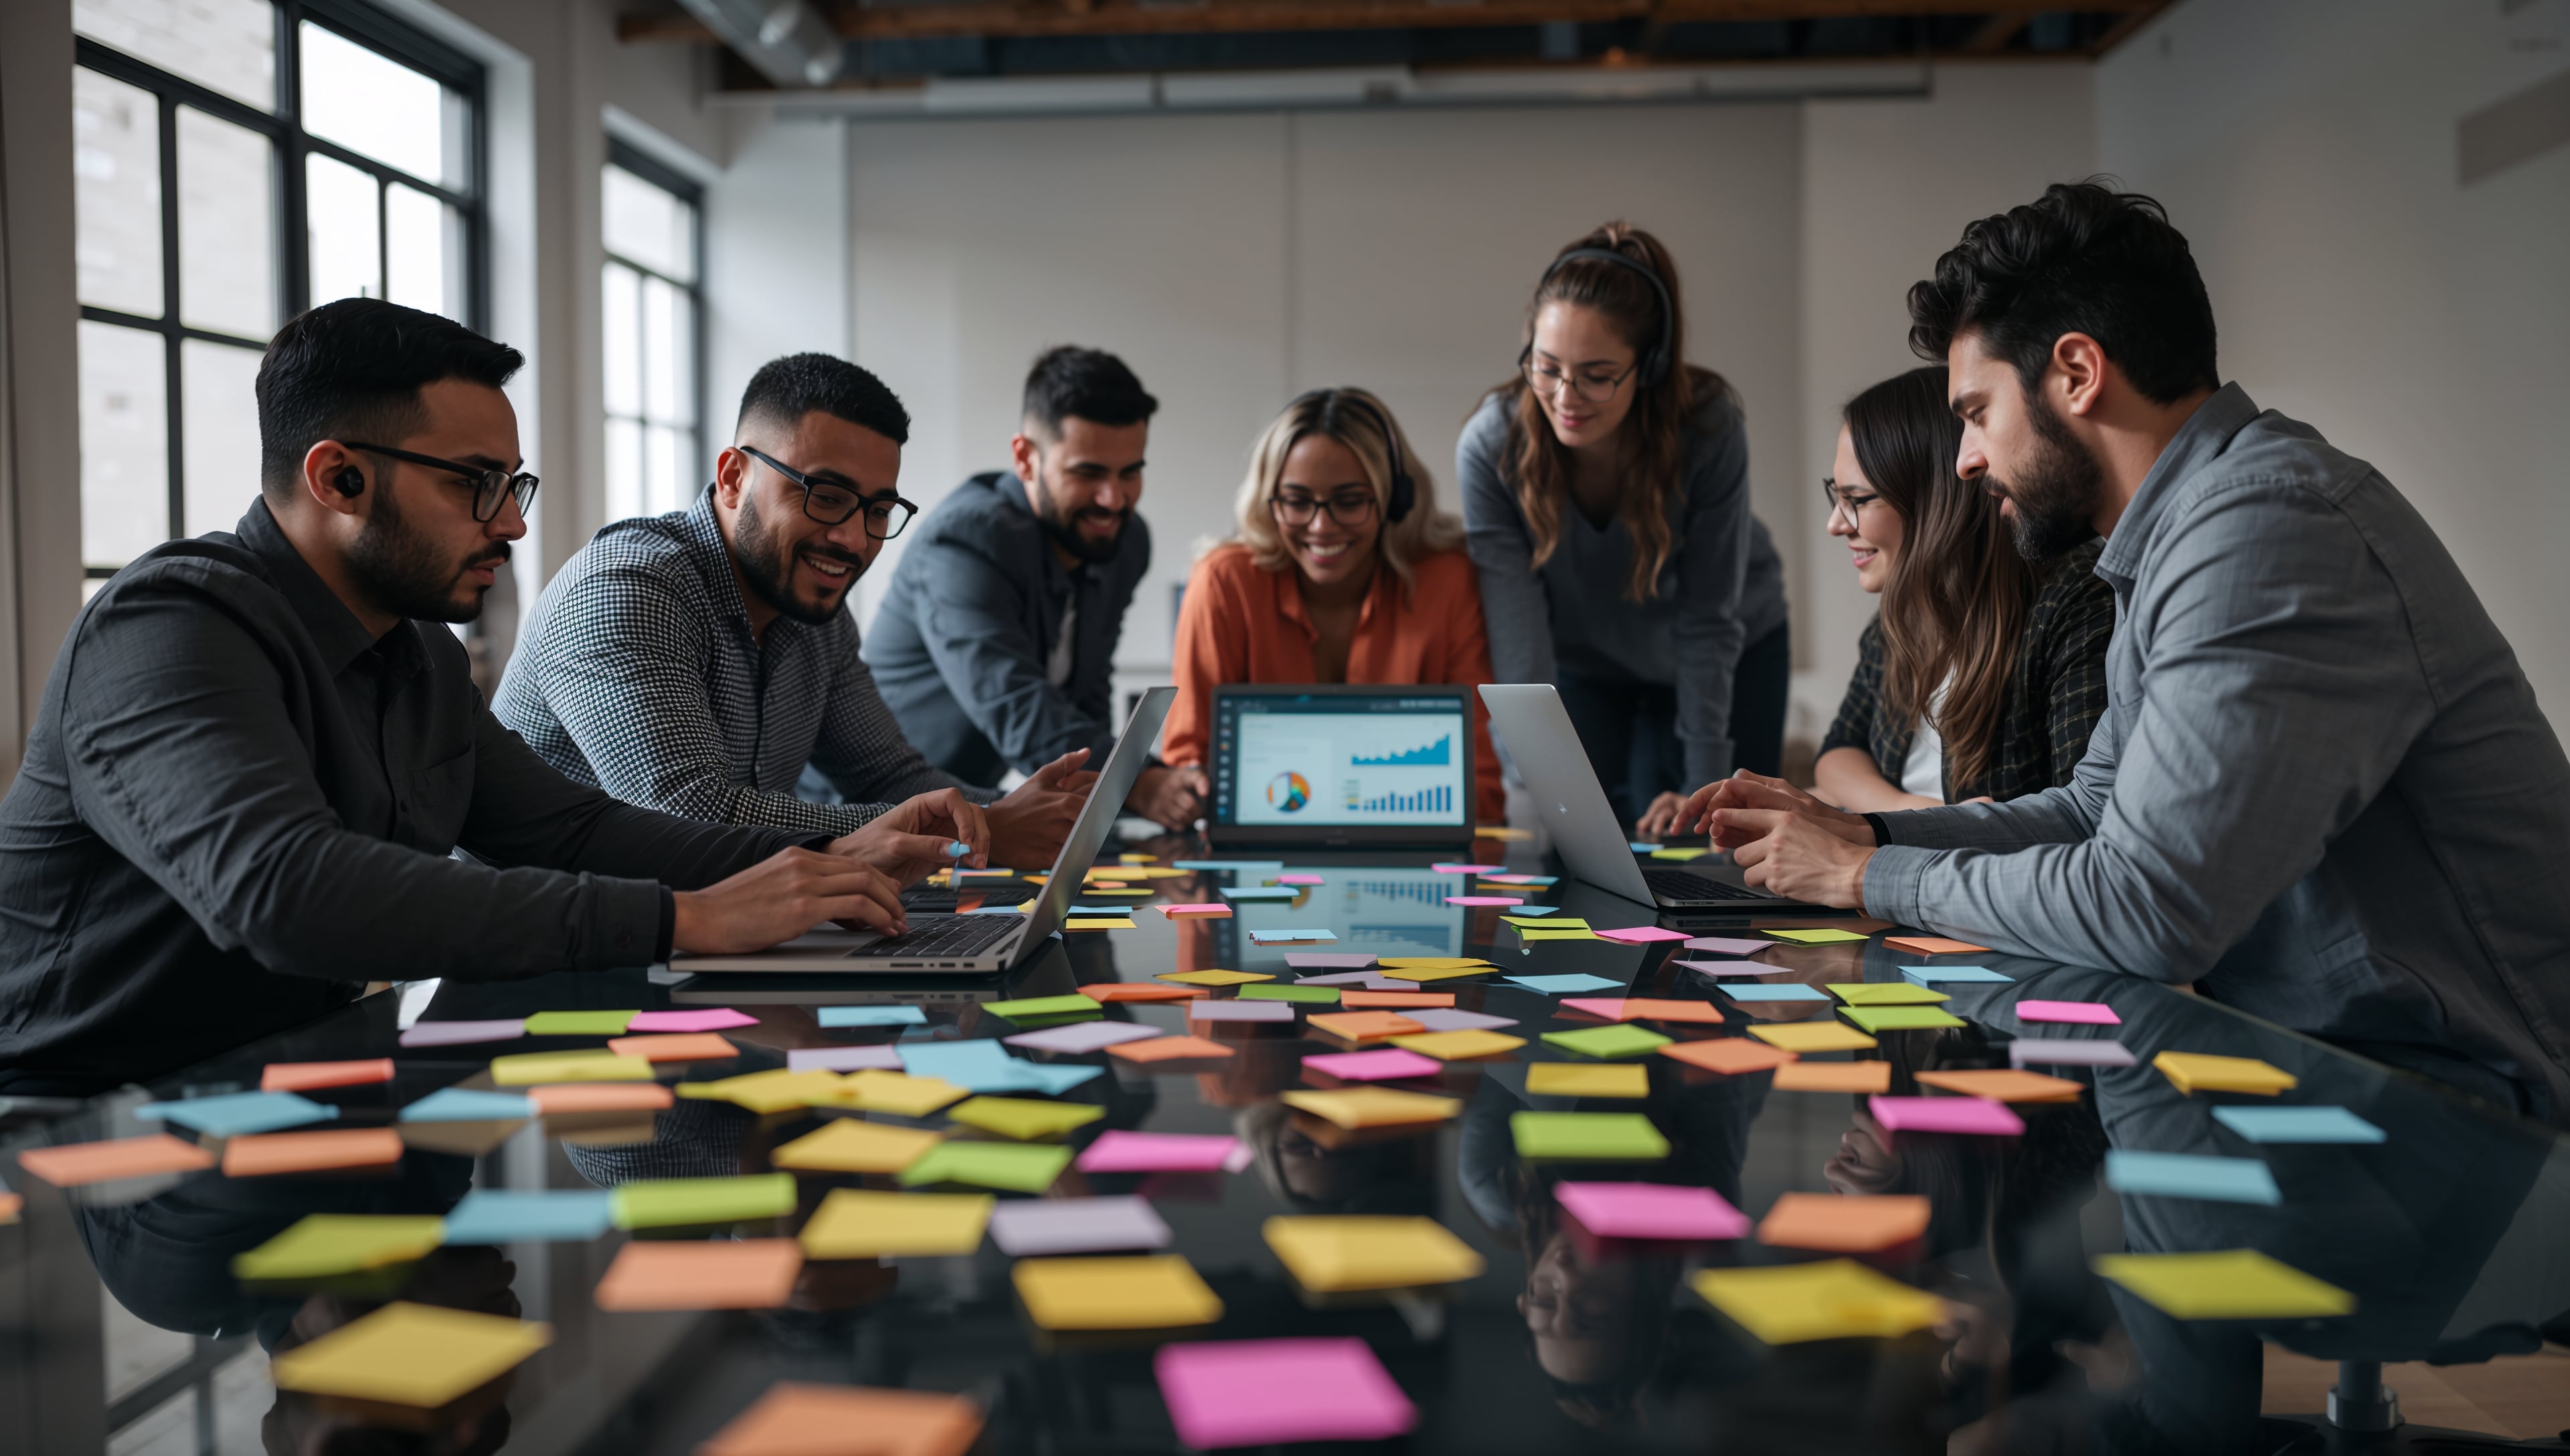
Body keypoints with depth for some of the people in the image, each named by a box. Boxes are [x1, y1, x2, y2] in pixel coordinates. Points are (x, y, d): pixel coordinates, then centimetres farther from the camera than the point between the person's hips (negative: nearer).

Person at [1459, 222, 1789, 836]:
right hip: (1580, 663, 1)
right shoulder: (1489, 446, -30)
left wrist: (1705, 786, -25)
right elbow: (1518, 640, -32)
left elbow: (1708, 620, -25)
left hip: (1731, 659, -1)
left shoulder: (1710, 430, -32)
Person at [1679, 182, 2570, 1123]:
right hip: (2310, 1045, 9)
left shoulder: (2266, 533, -23)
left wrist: (1871, 879, -12)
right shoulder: (2183, 536, 12)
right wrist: (1856, 831, 8)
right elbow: (2097, 810, 20)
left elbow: (2145, 911, -27)